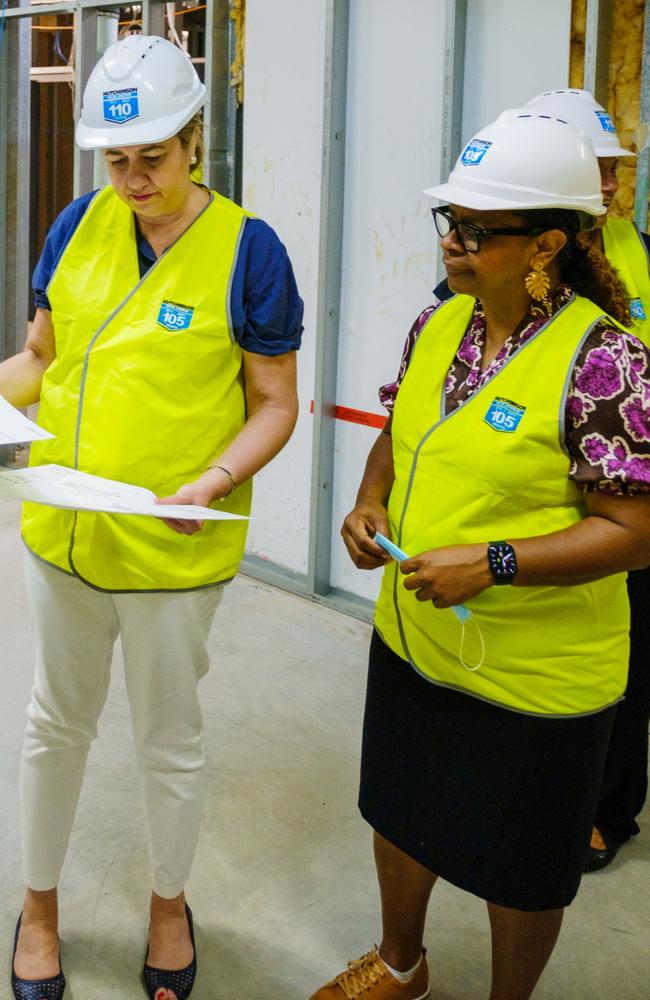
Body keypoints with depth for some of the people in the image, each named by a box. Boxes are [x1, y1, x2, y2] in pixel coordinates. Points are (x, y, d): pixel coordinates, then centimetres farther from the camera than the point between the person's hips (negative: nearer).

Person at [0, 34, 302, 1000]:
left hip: (176, 549, -3)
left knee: (169, 741, 14)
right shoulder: (82, 224, 0)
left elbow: (275, 404, -8)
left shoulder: (246, 249, -12)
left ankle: (169, 905, 40)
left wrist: (218, 478, -25)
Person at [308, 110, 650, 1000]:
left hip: (535, 674, -7)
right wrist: (372, 502, -6)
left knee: (518, 865, 14)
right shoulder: (438, 324, -1)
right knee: (401, 810, 26)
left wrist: (492, 564, -28)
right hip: (412, 639, 7)